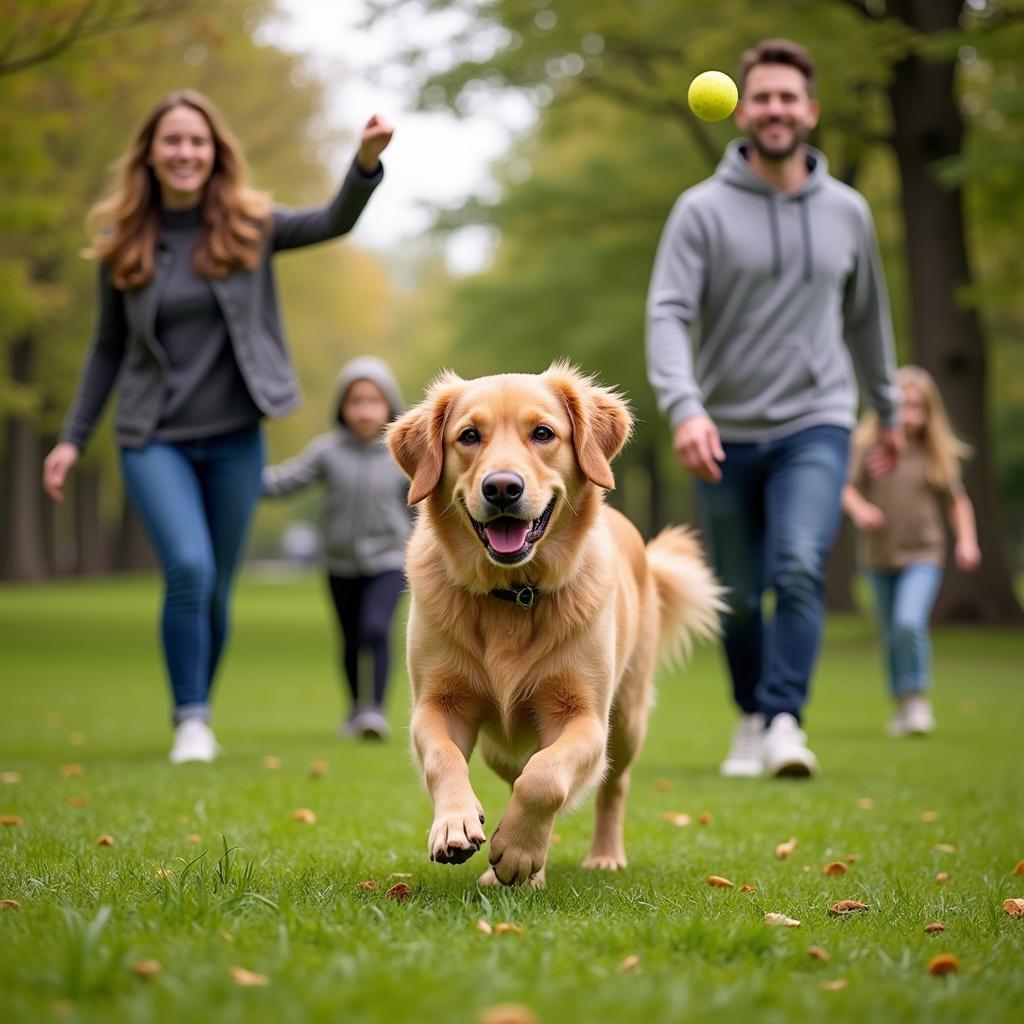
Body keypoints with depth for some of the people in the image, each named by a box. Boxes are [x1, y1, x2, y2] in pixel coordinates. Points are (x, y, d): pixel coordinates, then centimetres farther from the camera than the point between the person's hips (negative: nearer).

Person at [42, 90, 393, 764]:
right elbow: (109, 347, 8)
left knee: (217, 589, 9)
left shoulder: (248, 226, -1)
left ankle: (200, 716, 28)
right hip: (155, 438, -1)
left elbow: (335, 222, -16)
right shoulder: (123, 242, 0)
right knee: (188, 568, -20)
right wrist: (74, 438, 6)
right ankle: (189, 721, -6)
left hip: (235, 437, 1)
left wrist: (367, 160, -35)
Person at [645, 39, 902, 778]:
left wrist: (888, 411, 25)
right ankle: (753, 716, 30)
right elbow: (669, 314, -15)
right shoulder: (703, 210, -5)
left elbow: (866, 317, 18)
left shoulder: (847, 212, 5)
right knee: (738, 597, 9)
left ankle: (784, 720, -20)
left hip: (815, 425, 0)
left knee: (800, 571, -21)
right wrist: (684, 407, -31)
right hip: (728, 433, 0)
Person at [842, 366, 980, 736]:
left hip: (923, 555, -2)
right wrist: (859, 509, -19)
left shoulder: (937, 455, -2)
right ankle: (902, 705, 29)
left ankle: (917, 698, -6)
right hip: (880, 556, 2)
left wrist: (967, 541, -3)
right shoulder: (868, 447, -4)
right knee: (891, 636, 11)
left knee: (909, 622, -23)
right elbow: (848, 489, 1)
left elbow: (957, 501, 7)